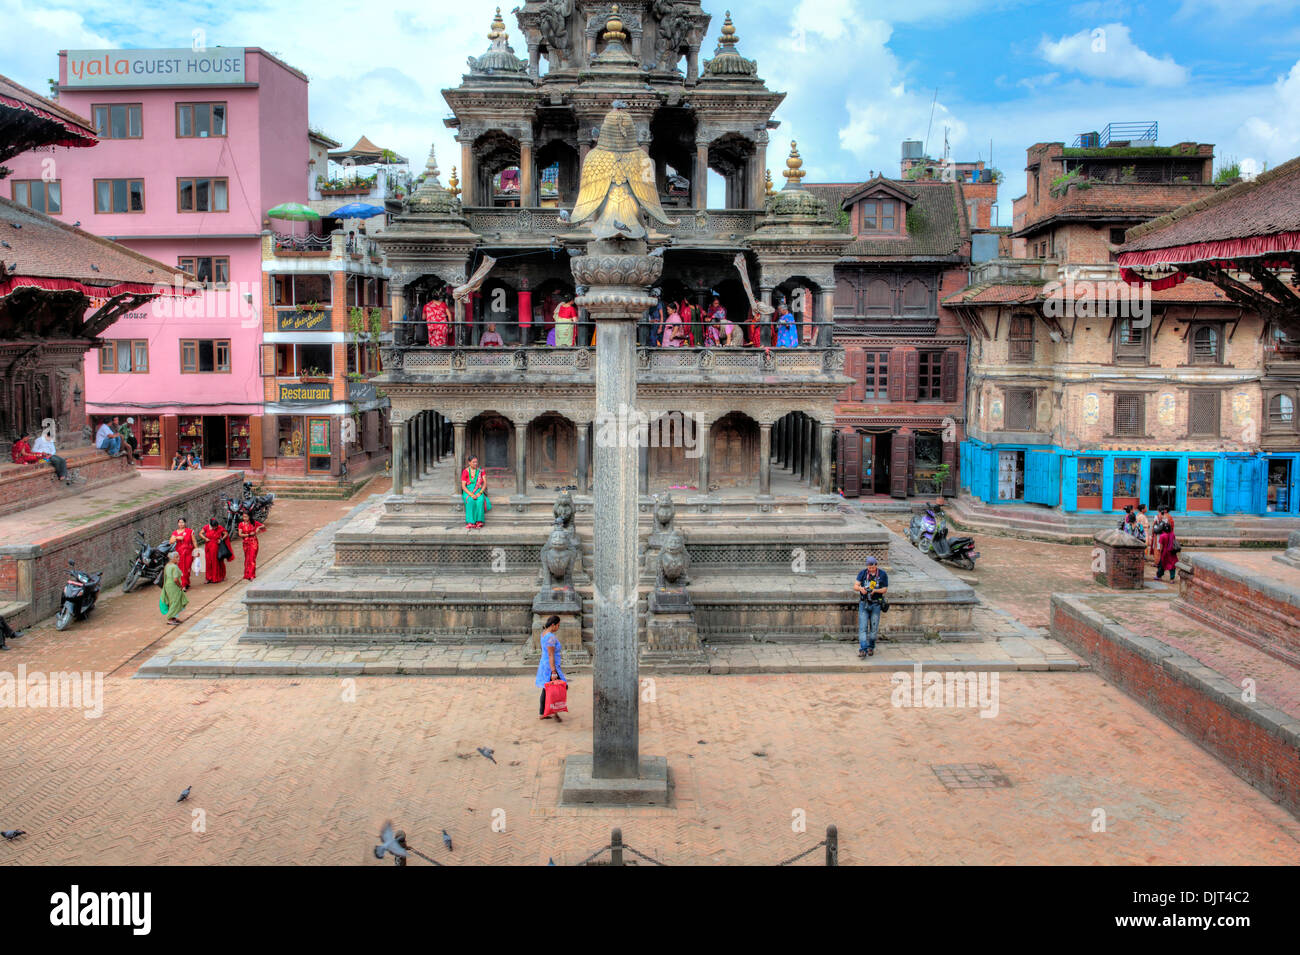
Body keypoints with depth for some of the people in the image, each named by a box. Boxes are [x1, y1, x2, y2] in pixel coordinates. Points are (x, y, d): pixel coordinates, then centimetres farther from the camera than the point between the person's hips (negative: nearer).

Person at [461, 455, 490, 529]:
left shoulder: (480, 471, 6)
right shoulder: (465, 472, -1)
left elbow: (485, 483, 1)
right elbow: (463, 486, -6)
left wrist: (480, 493, -15)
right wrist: (471, 495, -21)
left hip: (479, 491, 2)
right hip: (468, 491, -2)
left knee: (480, 500, -34)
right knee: (471, 501, -36)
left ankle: (479, 521, -37)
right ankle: (470, 522, -41)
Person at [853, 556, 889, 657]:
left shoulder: (883, 575, -3)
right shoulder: (862, 573, -1)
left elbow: (885, 589, -2)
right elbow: (855, 586, -5)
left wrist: (875, 590, -20)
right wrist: (860, 588, -28)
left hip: (876, 604, 0)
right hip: (864, 603, 0)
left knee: (874, 628, 7)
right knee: (862, 627, -9)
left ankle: (871, 647, 24)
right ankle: (863, 650, -14)